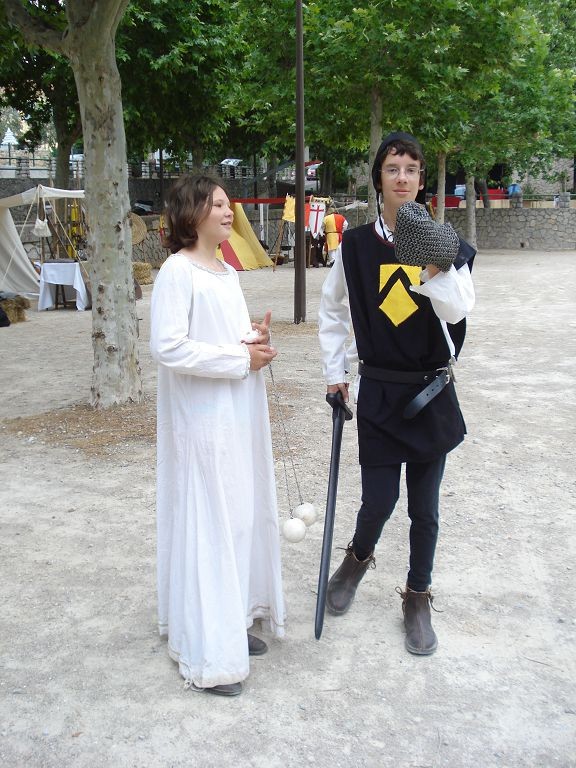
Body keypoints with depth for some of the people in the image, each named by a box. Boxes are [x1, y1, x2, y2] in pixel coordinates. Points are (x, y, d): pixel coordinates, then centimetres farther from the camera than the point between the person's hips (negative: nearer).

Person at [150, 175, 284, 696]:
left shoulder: (228, 273, 14)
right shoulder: (178, 271, -12)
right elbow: (167, 347, -21)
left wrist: (258, 340, -1)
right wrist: (242, 358, -17)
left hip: (240, 418, 9)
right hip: (202, 424, -8)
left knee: (243, 518, 15)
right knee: (207, 528, -2)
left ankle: (233, 621, 32)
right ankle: (208, 656, 10)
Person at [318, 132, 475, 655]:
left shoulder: (444, 243, -3)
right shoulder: (356, 244, -1)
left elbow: (459, 310, -16)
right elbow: (332, 309, 12)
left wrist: (438, 267, -32)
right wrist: (335, 370, 9)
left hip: (432, 392, 1)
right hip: (378, 392, 0)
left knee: (424, 508, 9)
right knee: (378, 502, 0)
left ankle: (418, 598, 30)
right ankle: (359, 558, 35)